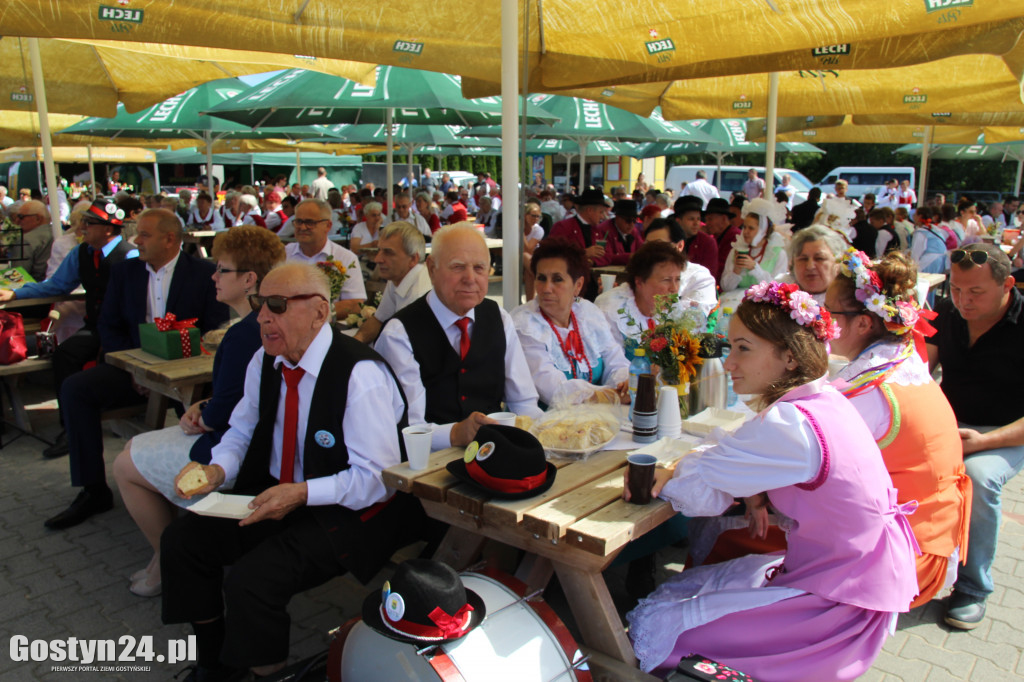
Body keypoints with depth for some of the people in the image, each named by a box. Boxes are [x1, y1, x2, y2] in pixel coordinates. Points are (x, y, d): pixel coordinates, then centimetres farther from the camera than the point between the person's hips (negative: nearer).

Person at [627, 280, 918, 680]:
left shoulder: (789, 425, -27)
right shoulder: (824, 399, 2)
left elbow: (697, 489, -21)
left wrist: (663, 478, -2)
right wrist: (754, 493, -7)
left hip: (838, 607, -9)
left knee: (653, 626, -9)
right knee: (675, 590, 12)